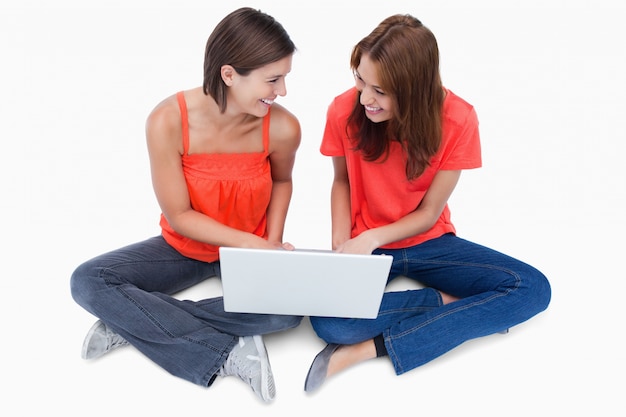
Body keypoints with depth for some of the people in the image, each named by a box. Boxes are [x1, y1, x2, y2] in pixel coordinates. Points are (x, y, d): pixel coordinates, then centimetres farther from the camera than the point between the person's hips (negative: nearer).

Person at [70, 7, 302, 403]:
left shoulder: (283, 127, -21)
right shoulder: (168, 121, -26)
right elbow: (178, 215, -18)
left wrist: (272, 244, -10)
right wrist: (254, 244, -25)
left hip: (252, 248, 0)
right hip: (185, 246, 0)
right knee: (88, 282, -20)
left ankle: (137, 321, -17)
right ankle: (226, 353, -23)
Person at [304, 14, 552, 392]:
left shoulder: (457, 119, -19)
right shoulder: (344, 111, -16)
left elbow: (428, 213, -11)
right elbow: (342, 180, 2)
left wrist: (372, 237, -27)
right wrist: (341, 244, -14)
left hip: (428, 242, 1)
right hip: (364, 244, -1)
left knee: (534, 289, -20)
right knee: (329, 321, -32)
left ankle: (374, 348, -23)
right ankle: (449, 304, -10)